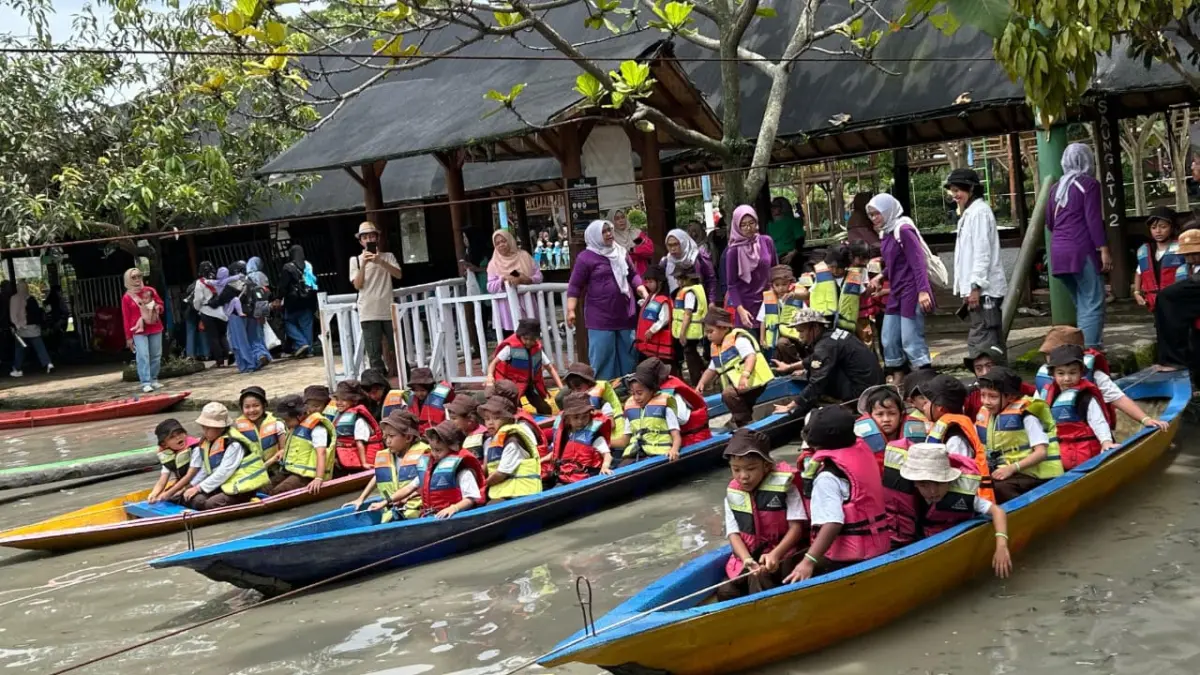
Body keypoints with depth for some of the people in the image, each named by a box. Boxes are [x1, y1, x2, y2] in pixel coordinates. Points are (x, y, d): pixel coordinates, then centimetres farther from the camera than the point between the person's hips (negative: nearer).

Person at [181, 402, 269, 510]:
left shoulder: (234, 444, -18)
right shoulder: (208, 442, 10)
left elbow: (224, 472, -21)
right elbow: (205, 470, 17)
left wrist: (199, 488, -17)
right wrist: (192, 486, 6)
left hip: (242, 489, -8)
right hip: (225, 486, 8)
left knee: (210, 505, -26)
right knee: (195, 500, -13)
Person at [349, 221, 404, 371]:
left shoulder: (387, 256, 9)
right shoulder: (355, 260, 7)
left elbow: (398, 275, -8)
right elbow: (357, 285, -2)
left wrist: (380, 261, -19)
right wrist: (363, 264, -13)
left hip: (388, 310, 1)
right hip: (368, 313, -1)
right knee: (374, 354, -1)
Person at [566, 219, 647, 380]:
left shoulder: (621, 253, 10)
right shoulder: (586, 257, -7)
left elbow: (633, 275, 20)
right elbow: (575, 286, -6)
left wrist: (645, 294, 6)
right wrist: (571, 310, -14)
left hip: (625, 315, 6)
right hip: (601, 318, -5)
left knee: (628, 354, 11)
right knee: (602, 356, -3)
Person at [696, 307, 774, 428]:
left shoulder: (738, 338, -13)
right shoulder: (715, 348, 14)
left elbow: (751, 356, -27)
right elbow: (712, 370, 22)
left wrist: (745, 375, -42)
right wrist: (702, 383, 4)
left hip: (753, 382, -10)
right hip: (736, 386, 10)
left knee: (729, 394, -28)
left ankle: (746, 423, -20)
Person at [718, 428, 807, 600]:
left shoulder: (783, 486, -10)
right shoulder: (732, 494, 2)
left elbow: (796, 527, -11)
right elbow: (733, 533, -1)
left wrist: (775, 554, -26)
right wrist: (746, 559, -22)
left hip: (781, 555, -4)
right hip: (747, 557, 4)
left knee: (759, 580, -33)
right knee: (726, 591, -19)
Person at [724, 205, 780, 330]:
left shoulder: (766, 242, 2)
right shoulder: (734, 251, -7)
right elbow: (731, 283, -7)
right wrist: (740, 309, -17)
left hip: (767, 301, 3)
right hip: (746, 304, -3)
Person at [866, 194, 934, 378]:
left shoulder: (904, 230, -13)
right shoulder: (885, 233, 11)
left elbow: (918, 262, -19)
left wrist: (923, 290, -27)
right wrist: (881, 277, 7)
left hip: (911, 292, -9)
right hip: (896, 293, 9)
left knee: (911, 342, -9)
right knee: (889, 341, 10)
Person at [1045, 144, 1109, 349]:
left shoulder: (1058, 186, 17)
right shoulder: (1089, 184, -3)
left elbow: (1049, 221, 22)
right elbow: (1093, 219, -11)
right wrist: (1103, 249, -12)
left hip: (1059, 252, 7)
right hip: (1082, 251, -7)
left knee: (1081, 304, 14)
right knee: (1093, 303, -7)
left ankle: (1081, 349, 13)